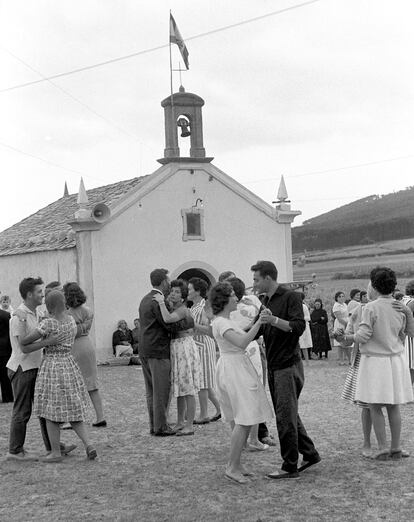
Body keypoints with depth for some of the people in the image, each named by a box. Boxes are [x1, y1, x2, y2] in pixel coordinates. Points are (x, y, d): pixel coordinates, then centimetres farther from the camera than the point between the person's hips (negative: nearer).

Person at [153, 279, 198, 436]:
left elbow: (167, 319, -34)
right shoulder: (172, 308, 12)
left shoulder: (183, 310, -16)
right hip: (175, 349, 10)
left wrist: (161, 301, -24)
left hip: (184, 348, -10)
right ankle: (180, 422, 23)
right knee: (180, 389, 15)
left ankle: (189, 426, -2)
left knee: (187, 389, -6)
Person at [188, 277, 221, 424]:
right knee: (204, 382, 13)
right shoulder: (193, 308, 14)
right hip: (195, 346, 9)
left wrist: (192, 324, -23)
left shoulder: (205, 307, -15)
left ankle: (203, 415, 4)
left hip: (203, 346, -9)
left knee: (201, 382, -3)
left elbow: (210, 330, -23)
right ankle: (220, 409, 21)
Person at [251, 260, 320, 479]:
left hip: (288, 365, -8)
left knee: (285, 417, -4)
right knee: (288, 414, 14)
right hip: (273, 367, 8)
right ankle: (309, 454, 27)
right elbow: (256, 332, 20)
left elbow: (298, 327, -22)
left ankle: (290, 467, 4)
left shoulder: (290, 297, -10)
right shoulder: (265, 301, 14)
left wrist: (274, 320, -32)